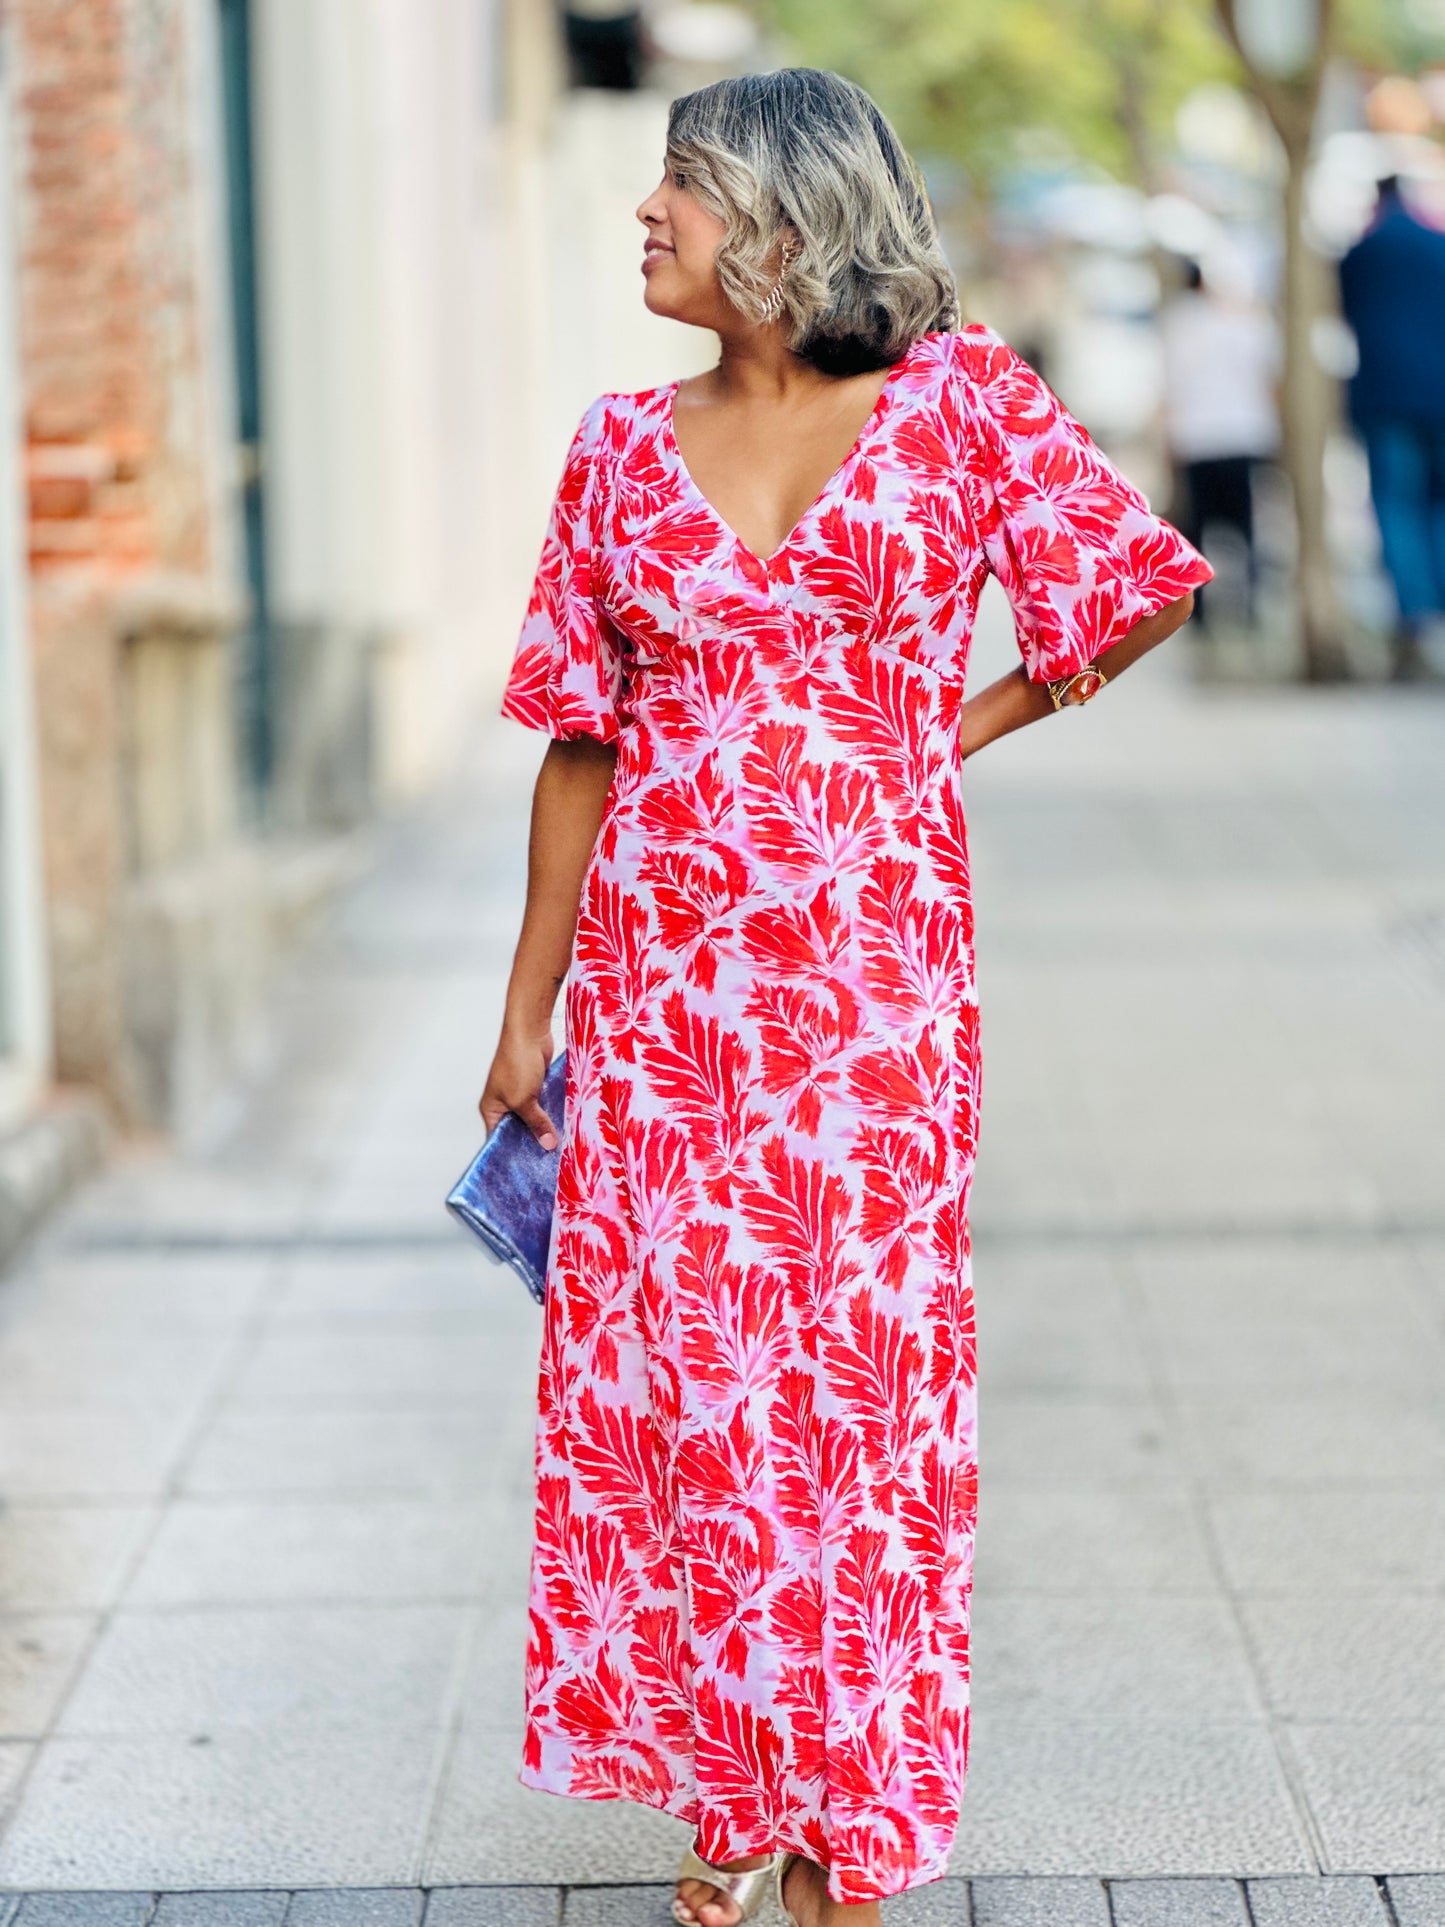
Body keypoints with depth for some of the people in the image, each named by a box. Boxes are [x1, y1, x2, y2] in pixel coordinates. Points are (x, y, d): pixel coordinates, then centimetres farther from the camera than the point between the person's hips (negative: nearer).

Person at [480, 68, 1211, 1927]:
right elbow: (583, 743, 8)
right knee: (671, 1364, 6)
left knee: (856, 1369, 3)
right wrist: (526, 1006, 8)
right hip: (659, 973, 3)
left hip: (871, 971, -3)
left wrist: (963, 724, 6)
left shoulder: (958, 397, -3)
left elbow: (1143, 585, 3)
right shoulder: (625, 447, 5)